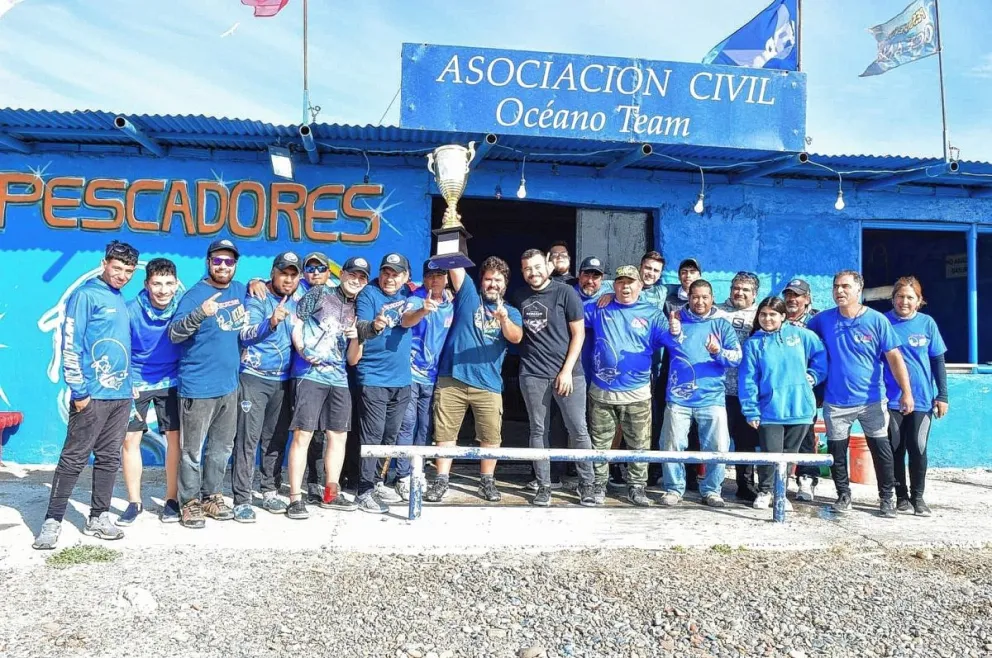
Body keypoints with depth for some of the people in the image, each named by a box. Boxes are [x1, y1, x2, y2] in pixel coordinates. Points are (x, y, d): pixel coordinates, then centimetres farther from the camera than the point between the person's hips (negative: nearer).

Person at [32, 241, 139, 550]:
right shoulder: (86, 295, -7)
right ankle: (52, 521, 7)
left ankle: (99, 518, 20)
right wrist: (79, 391, -15)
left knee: (109, 458, 11)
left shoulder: (121, 300, 14)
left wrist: (128, 384, 13)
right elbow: (70, 345, -12)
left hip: (121, 394, 7)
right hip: (93, 395, -7)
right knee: (73, 459, -1)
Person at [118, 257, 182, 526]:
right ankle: (134, 502, 15)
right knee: (130, 439, 0)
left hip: (170, 381, 0)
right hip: (136, 382, 0)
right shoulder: (132, 310, -13)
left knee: (175, 438, 0)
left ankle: (171, 499, 13)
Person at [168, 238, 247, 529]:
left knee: (222, 446, 16)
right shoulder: (195, 294, -12)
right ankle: (190, 502, 15)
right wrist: (201, 313, -40)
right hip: (198, 386, -7)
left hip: (230, 384, 7)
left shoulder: (239, 290, 8)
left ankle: (211, 496, 29)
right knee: (192, 449, 3)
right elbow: (174, 334, -22)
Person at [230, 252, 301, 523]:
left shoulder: (295, 301, 8)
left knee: (276, 440, 10)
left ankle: (270, 492, 20)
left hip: (283, 381, 5)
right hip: (254, 378, -5)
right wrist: (271, 322, -41)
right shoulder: (256, 299, -8)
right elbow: (246, 334, -23)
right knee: (247, 439, -5)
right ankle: (242, 500, -2)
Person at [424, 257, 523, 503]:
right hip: (451, 379, -1)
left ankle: (487, 481, 16)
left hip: (488, 384, 1)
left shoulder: (511, 312, 11)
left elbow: (516, 337, -9)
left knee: (491, 436, 2)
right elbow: (455, 266, -1)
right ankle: (441, 480, 12)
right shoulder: (468, 294, 10)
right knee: (445, 432, 2)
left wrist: (504, 319, -28)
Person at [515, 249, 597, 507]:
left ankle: (586, 483, 12)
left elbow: (578, 333, -3)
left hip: (567, 373, -3)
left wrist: (567, 370, -9)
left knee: (578, 430, -1)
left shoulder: (565, 292, -1)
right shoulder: (520, 297, 11)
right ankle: (543, 486, 14)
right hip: (533, 374, 3)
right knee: (538, 431, 6)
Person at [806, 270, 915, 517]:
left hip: (872, 400, -1)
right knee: (837, 451, 8)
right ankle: (843, 495, 25)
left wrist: (906, 392, -13)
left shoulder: (876, 320, -6)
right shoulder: (823, 320, -1)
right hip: (835, 402, 1)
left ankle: (887, 497, 23)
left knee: (882, 450, 6)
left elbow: (894, 357, -7)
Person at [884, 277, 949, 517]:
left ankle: (918, 497, 20)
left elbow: (938, 361, 4)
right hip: (891, 399, 0)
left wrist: (942, 395, 1)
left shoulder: (927, 323, 0)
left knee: (918, 450, 6)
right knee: (896, 449, 6)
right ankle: (901, 497, 19)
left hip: (922, 399, 1)